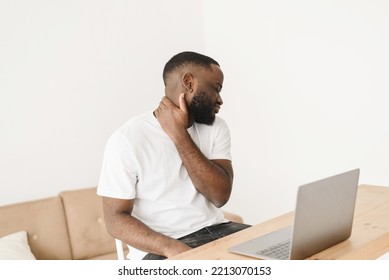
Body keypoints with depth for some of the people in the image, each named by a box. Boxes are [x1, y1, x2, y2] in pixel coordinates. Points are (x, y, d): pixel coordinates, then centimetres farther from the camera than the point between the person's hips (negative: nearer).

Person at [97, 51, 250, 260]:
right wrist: (172, 247, -26)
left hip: (215, 232, 5)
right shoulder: (127, 139, -10)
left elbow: (220, 195, -8)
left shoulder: (215, 127, 5)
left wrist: (179, 136, -15)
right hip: (160, 248, -5)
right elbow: (116, 219, -11)